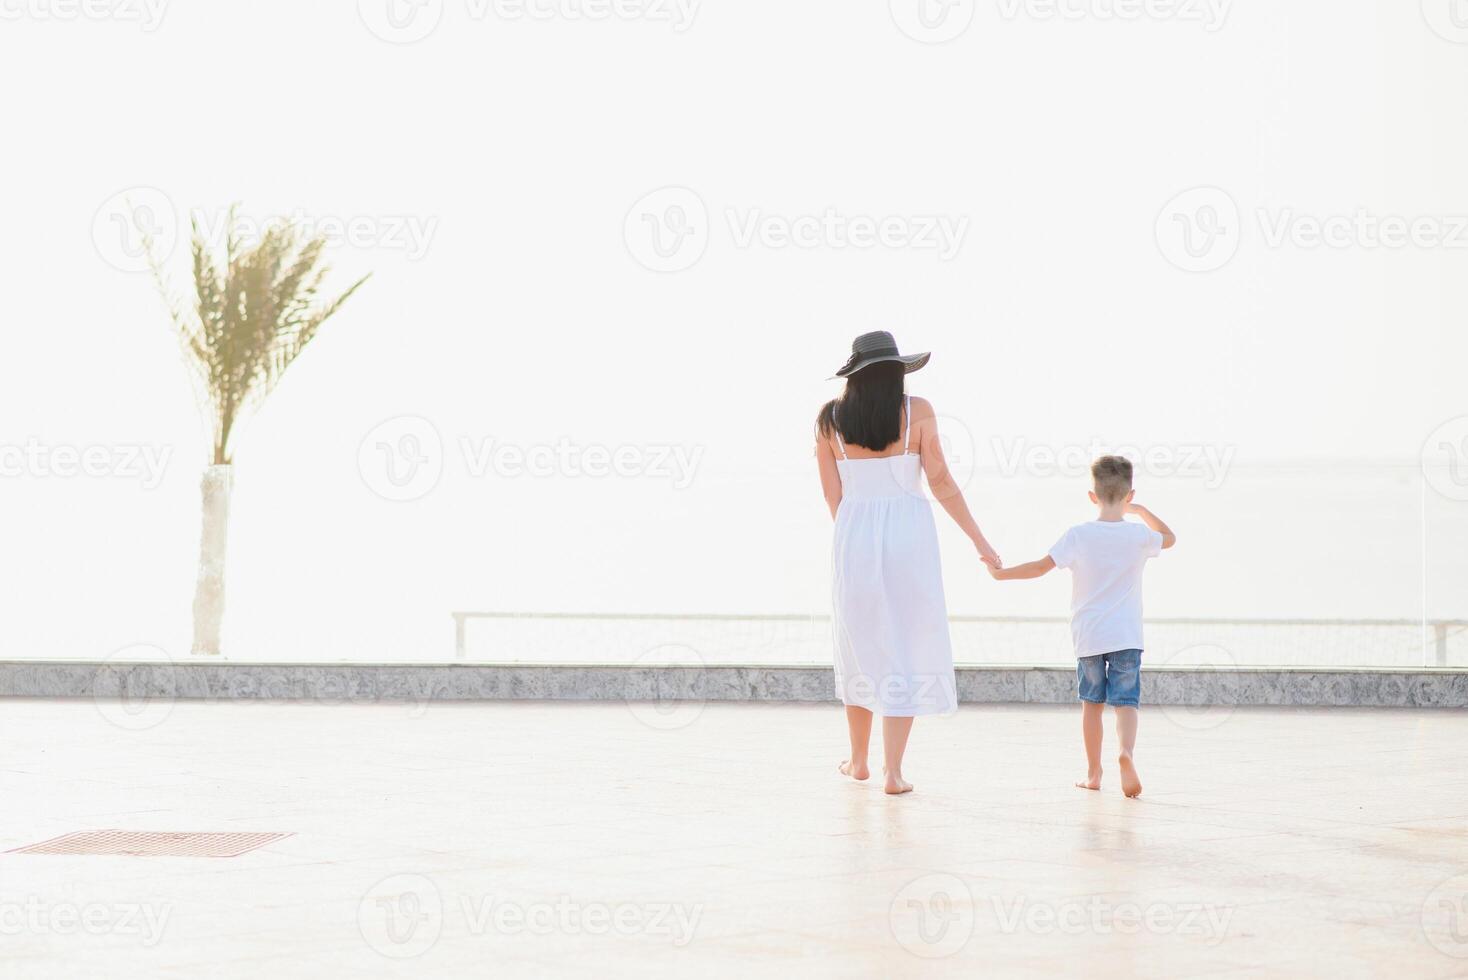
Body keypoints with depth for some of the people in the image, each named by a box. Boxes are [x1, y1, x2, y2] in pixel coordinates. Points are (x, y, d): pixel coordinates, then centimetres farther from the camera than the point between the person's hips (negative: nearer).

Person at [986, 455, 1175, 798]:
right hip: (1126, 635, 0)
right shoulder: (1139, 534, -2)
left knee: (1092, 702, 13)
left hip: (1088, 636, 0)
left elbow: (1041, 566, -10)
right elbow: (1170, 538, 20)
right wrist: (1143, 511, 28)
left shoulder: (1078, 535, -7)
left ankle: (1093, 773, 18)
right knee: (1125, 702, -4)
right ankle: (1127, 751, -32)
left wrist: (1002, 573, 2)